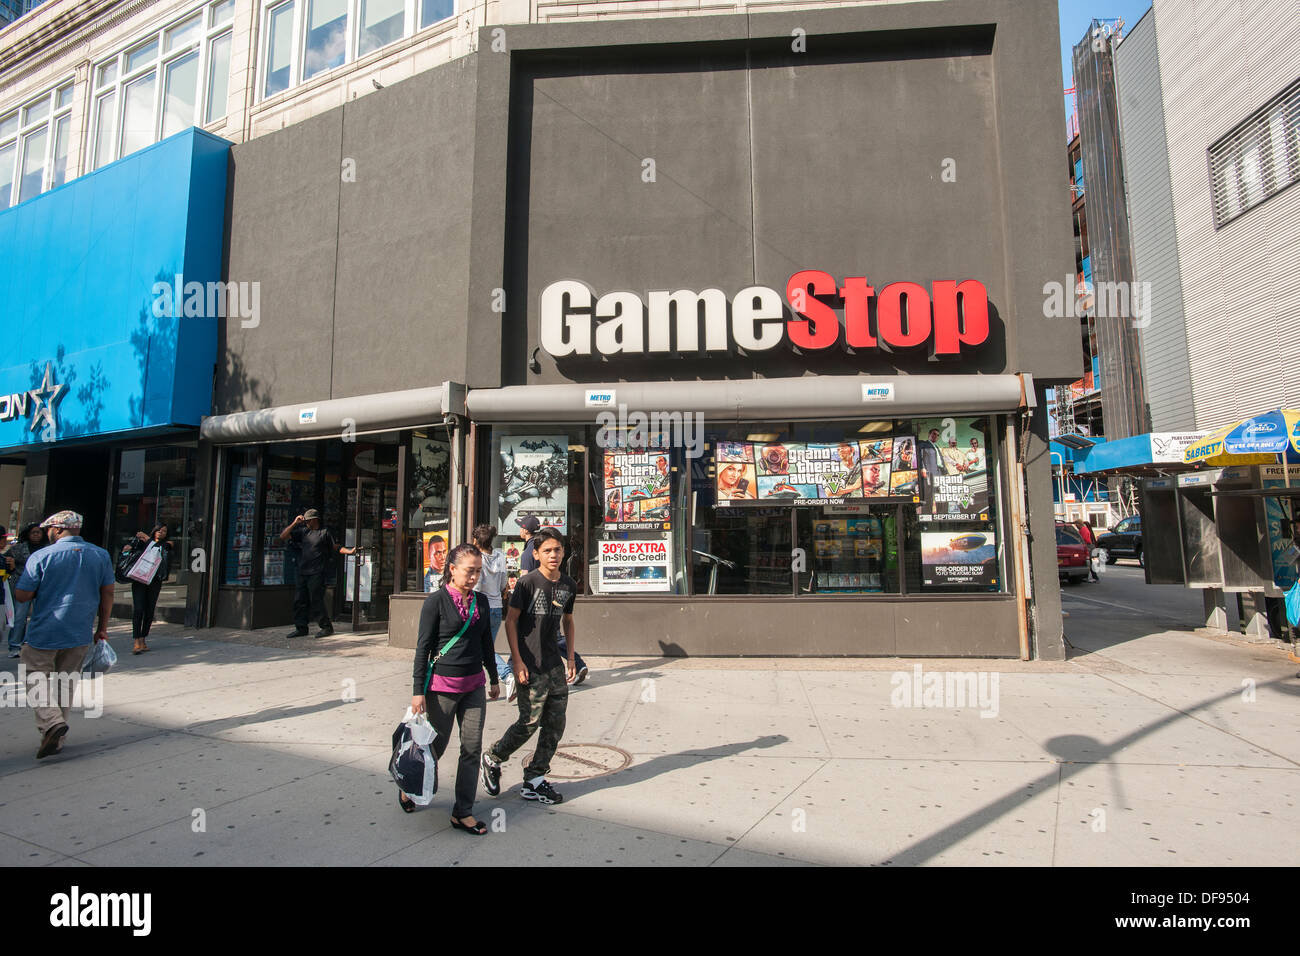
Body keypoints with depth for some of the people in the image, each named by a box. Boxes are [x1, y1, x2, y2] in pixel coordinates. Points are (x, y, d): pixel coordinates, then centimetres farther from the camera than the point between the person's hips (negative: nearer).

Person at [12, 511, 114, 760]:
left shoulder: (41, 556, -9)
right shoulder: (101, 555, 2)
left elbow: (22, 595, -8)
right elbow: (108, 594, 6)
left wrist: (43, 589, 14)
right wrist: (102, 628, 14)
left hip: (44, 633, -4)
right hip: (81, 634, 4)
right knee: (65, 683, 15)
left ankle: (51, 722, -15)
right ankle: (57, 740, 20)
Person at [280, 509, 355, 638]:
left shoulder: (324, 533, 1)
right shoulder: (303, 532, 15)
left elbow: (337, 547, 3)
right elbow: (283, 537, 14)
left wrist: (350, 551, -13)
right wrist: (294, 523, 5)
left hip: (316, 574, -6)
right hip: (302, 573, 6)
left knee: (316, 601, -6)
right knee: (299, 601, 7)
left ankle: (327, 627, 5)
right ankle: (301, 628, 16)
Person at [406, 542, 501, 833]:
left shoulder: (480, 600, 5)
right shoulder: (436, 600, -10)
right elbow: (423, 646, -8)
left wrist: (494, 679, 18)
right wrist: (418, 691, -9)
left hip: (474, 686, 5)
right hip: (443, 685, -5)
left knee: (472, 748, 5)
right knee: (436, 746, 10)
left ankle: (462, 813, 17)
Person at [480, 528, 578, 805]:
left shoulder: (568, 585, 6)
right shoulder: (528, 582, -11)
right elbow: (510, 620, -9)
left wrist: (570, 657, 14)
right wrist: (517, 660, -14)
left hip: (555, 664, 6)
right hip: (530, 666, -6)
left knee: (555, 723, 6)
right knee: (530, 722, -4)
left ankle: (534, 781, 20)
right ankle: (493, 758, 24)